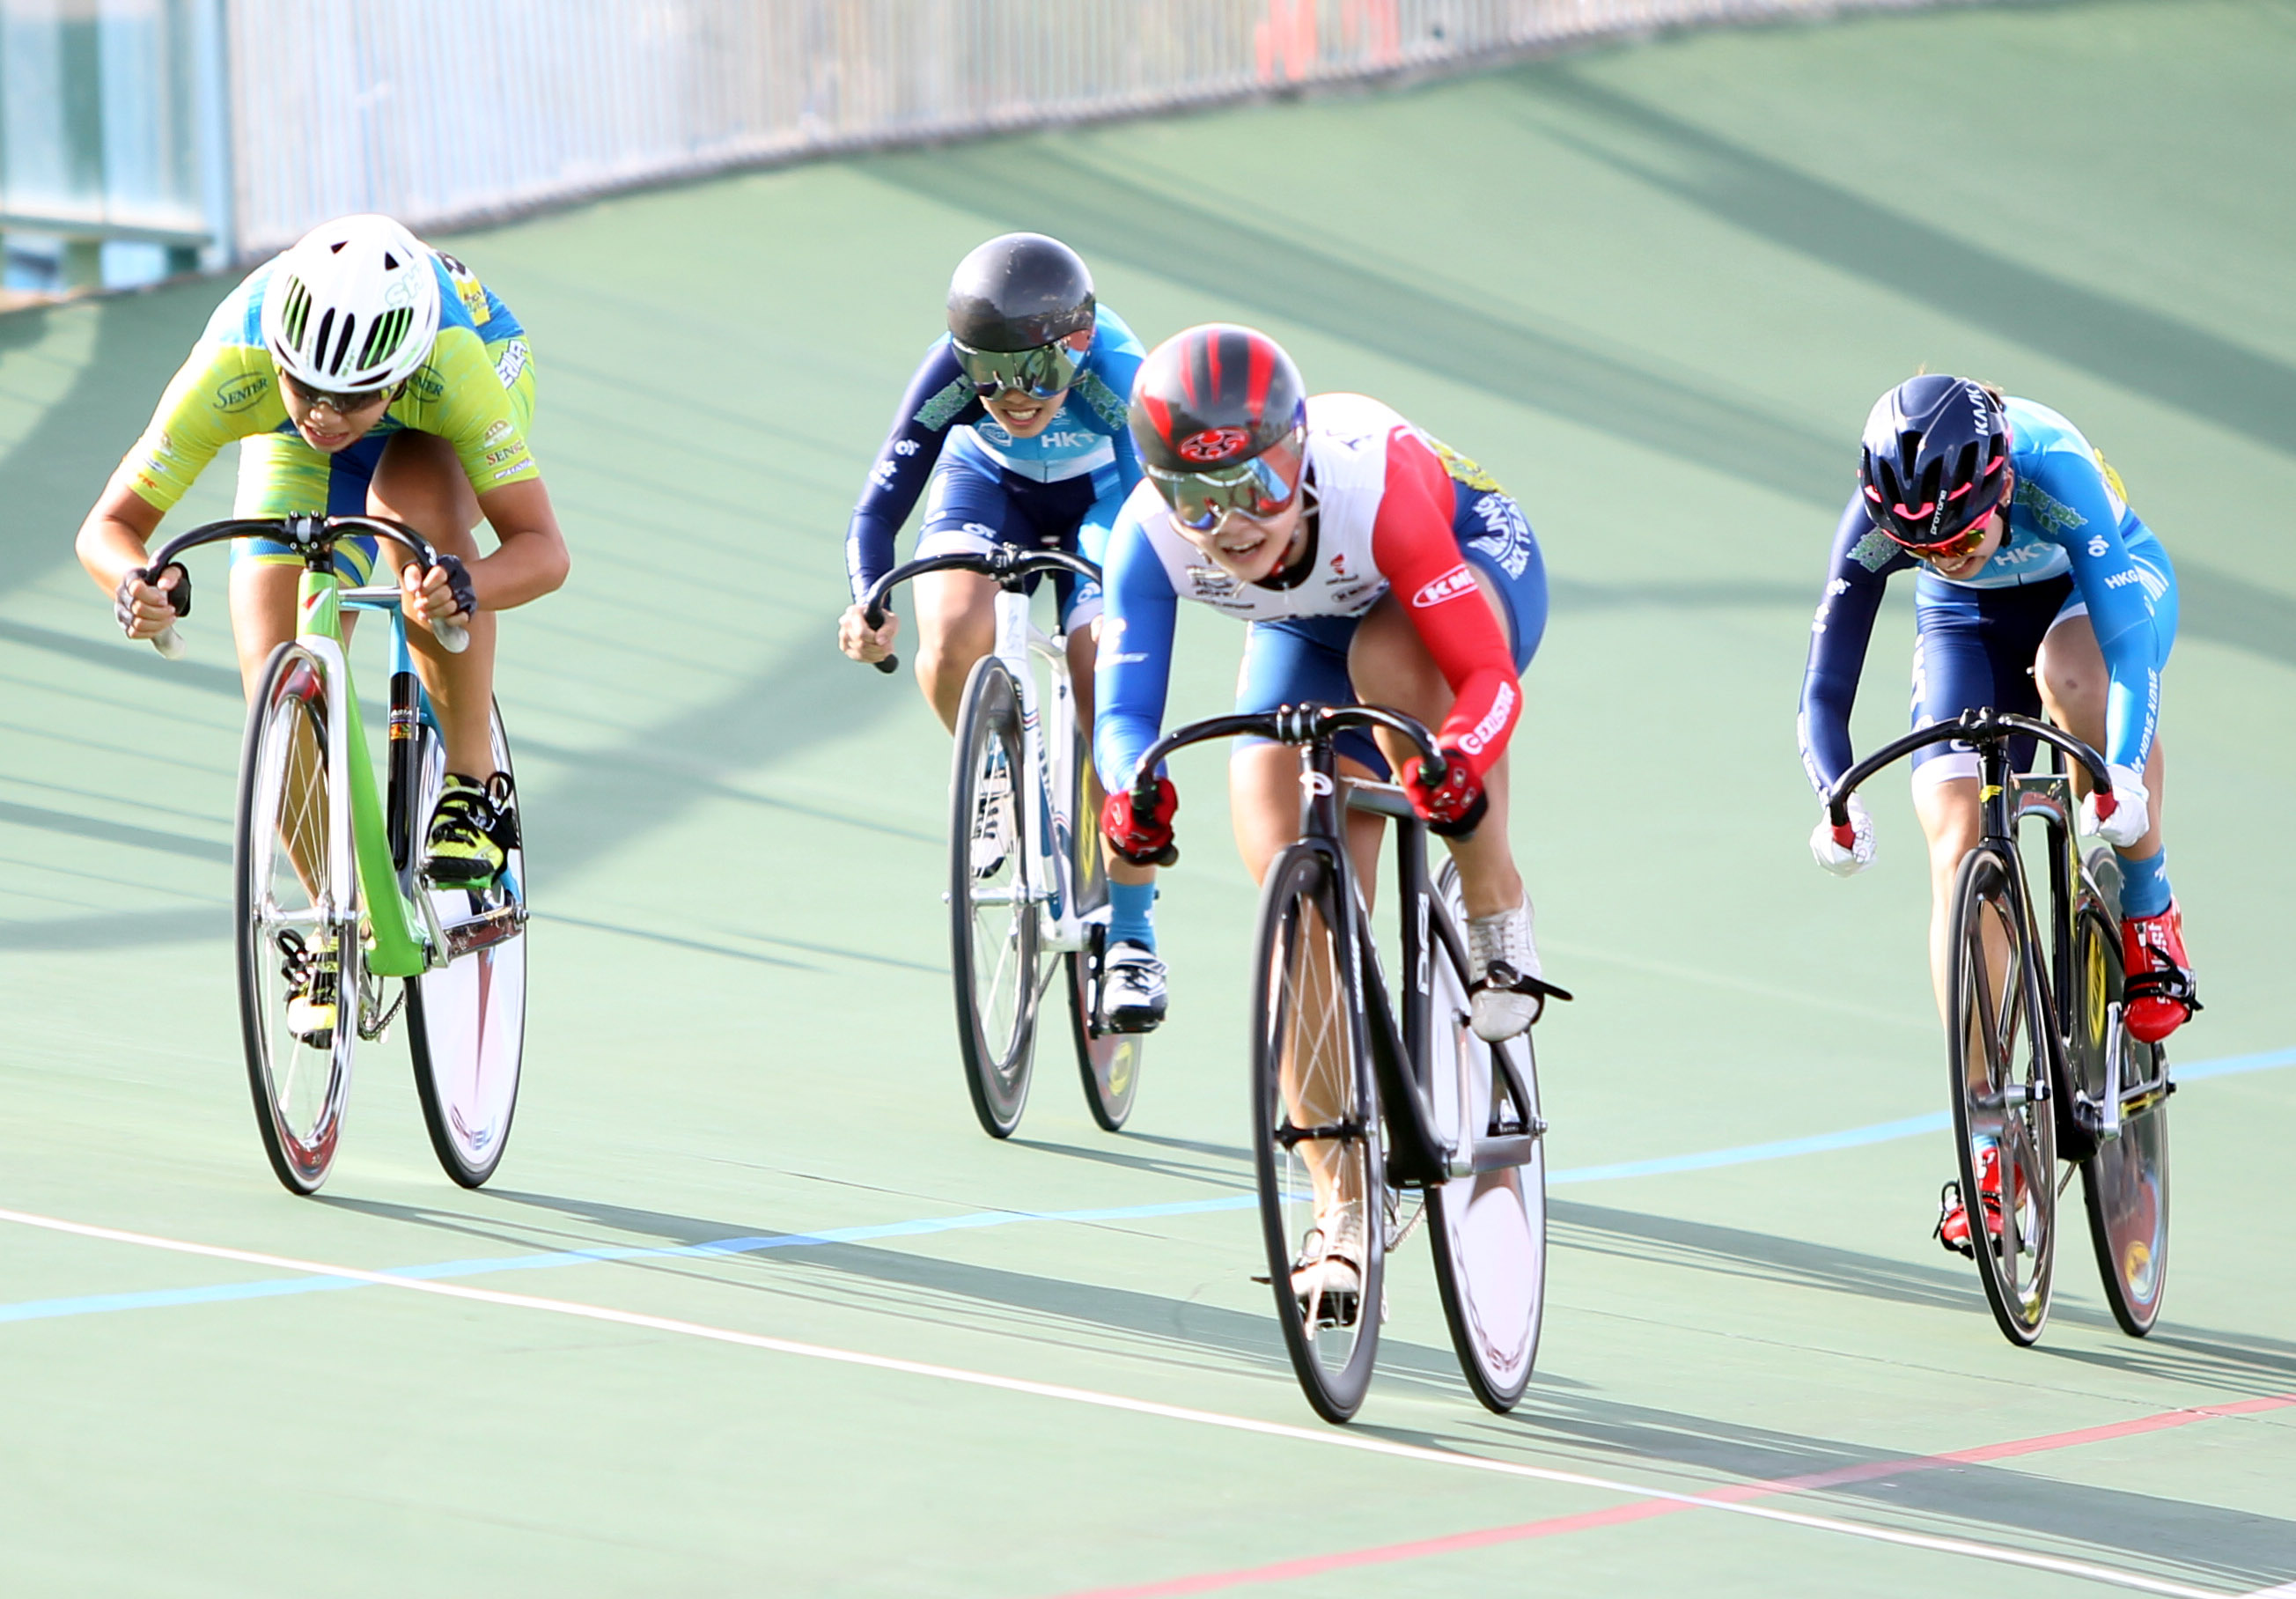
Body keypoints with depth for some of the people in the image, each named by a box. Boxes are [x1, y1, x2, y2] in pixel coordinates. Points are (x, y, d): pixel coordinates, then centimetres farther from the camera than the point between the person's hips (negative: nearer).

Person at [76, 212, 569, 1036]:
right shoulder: (232, 367, -39)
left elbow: (543, 549, -44)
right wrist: (137, 581, -55)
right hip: (295, 464, 2)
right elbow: (109, 523, -32)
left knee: (414, 502, -38)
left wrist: (464, 587, -65)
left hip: (438, 433, -2)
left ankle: (474, 784, -22)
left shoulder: (451, 362, -43)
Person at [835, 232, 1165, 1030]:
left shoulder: (1116, 375, -39)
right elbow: (878, 510, -33)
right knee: (951, 643, -28)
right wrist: (868, 606, -52)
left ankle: (1131, 937, -4)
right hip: (988, 484, 1)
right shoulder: (949, 374, -34)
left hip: (1099, 496, -1)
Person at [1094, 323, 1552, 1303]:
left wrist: (1458, 757, -64)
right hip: (1308, 630, 4)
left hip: (1474, 561, -3)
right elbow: (1124, 706, -35)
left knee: (1385, 659, -40)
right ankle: (1340, 1215, 0)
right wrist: (1131, 790, -58)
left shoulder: (1374, 482, -41)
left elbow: (1489, 677, -43)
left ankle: (1498, 921, -18)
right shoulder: (1152, 538, -32)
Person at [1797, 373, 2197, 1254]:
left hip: (2106, 585, -2)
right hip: (1973, 623, 2)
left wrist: (2126, 772, -60)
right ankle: (1989, 1144, -10)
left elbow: (2128, 639, -45)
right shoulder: (1874, 527, -31)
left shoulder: (2055, 470, -39)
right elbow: (1824, 691, -30)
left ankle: (2149, 916, -15)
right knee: (1958, 845, -16)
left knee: (2071, 674, -39)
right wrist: (1838, 800, -48)